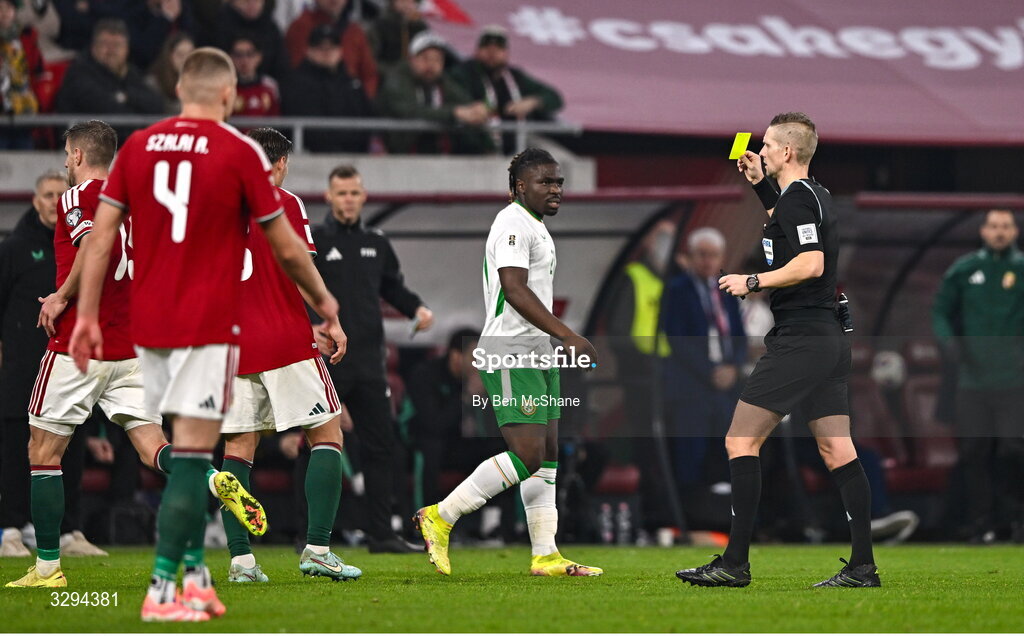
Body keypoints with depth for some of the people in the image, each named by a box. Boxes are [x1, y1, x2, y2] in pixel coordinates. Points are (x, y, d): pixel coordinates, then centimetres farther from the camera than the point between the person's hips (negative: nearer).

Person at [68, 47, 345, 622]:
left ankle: (195, 573, 18)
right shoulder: (240, 152, -6)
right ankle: (163, 590, -8)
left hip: (148, 325, 5)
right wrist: (323, 300, 15)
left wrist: (88, 315, 7)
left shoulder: (138, 146, 6)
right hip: (208, 326, -5)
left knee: (188, 451, 16)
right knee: (193, 454, -4)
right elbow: (286, 247, 0)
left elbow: (101, 236, 4)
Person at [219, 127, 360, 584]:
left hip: (234, 345, 5)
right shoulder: (283, 203, -4)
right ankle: (317, 548, -8)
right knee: (326, 436, 4)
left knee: (238, 447, 7)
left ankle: (240, 558, -1)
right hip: (286, 341, -5)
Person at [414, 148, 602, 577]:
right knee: (527, 454, -16)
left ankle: (546, 556, 8)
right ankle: (440, 517, -8)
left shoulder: (534, 227, 21)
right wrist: (567, 335, -27)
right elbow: (514, 289, -23)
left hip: (537, 355, 11)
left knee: (547, 454, 7)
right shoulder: (514, 224, -12)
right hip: (511, 355, -11)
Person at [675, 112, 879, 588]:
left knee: (740, 441, -6)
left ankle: (735, 563, -8)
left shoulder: (798, 198, -12)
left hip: (798, 342, -10)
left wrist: (751, 281, -15)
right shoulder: (816, 196, 18)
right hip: (830, 339, 10)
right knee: (838, 451, 6)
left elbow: (811, 263, -23)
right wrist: (761, 187, 35)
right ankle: (863, 567, 1)